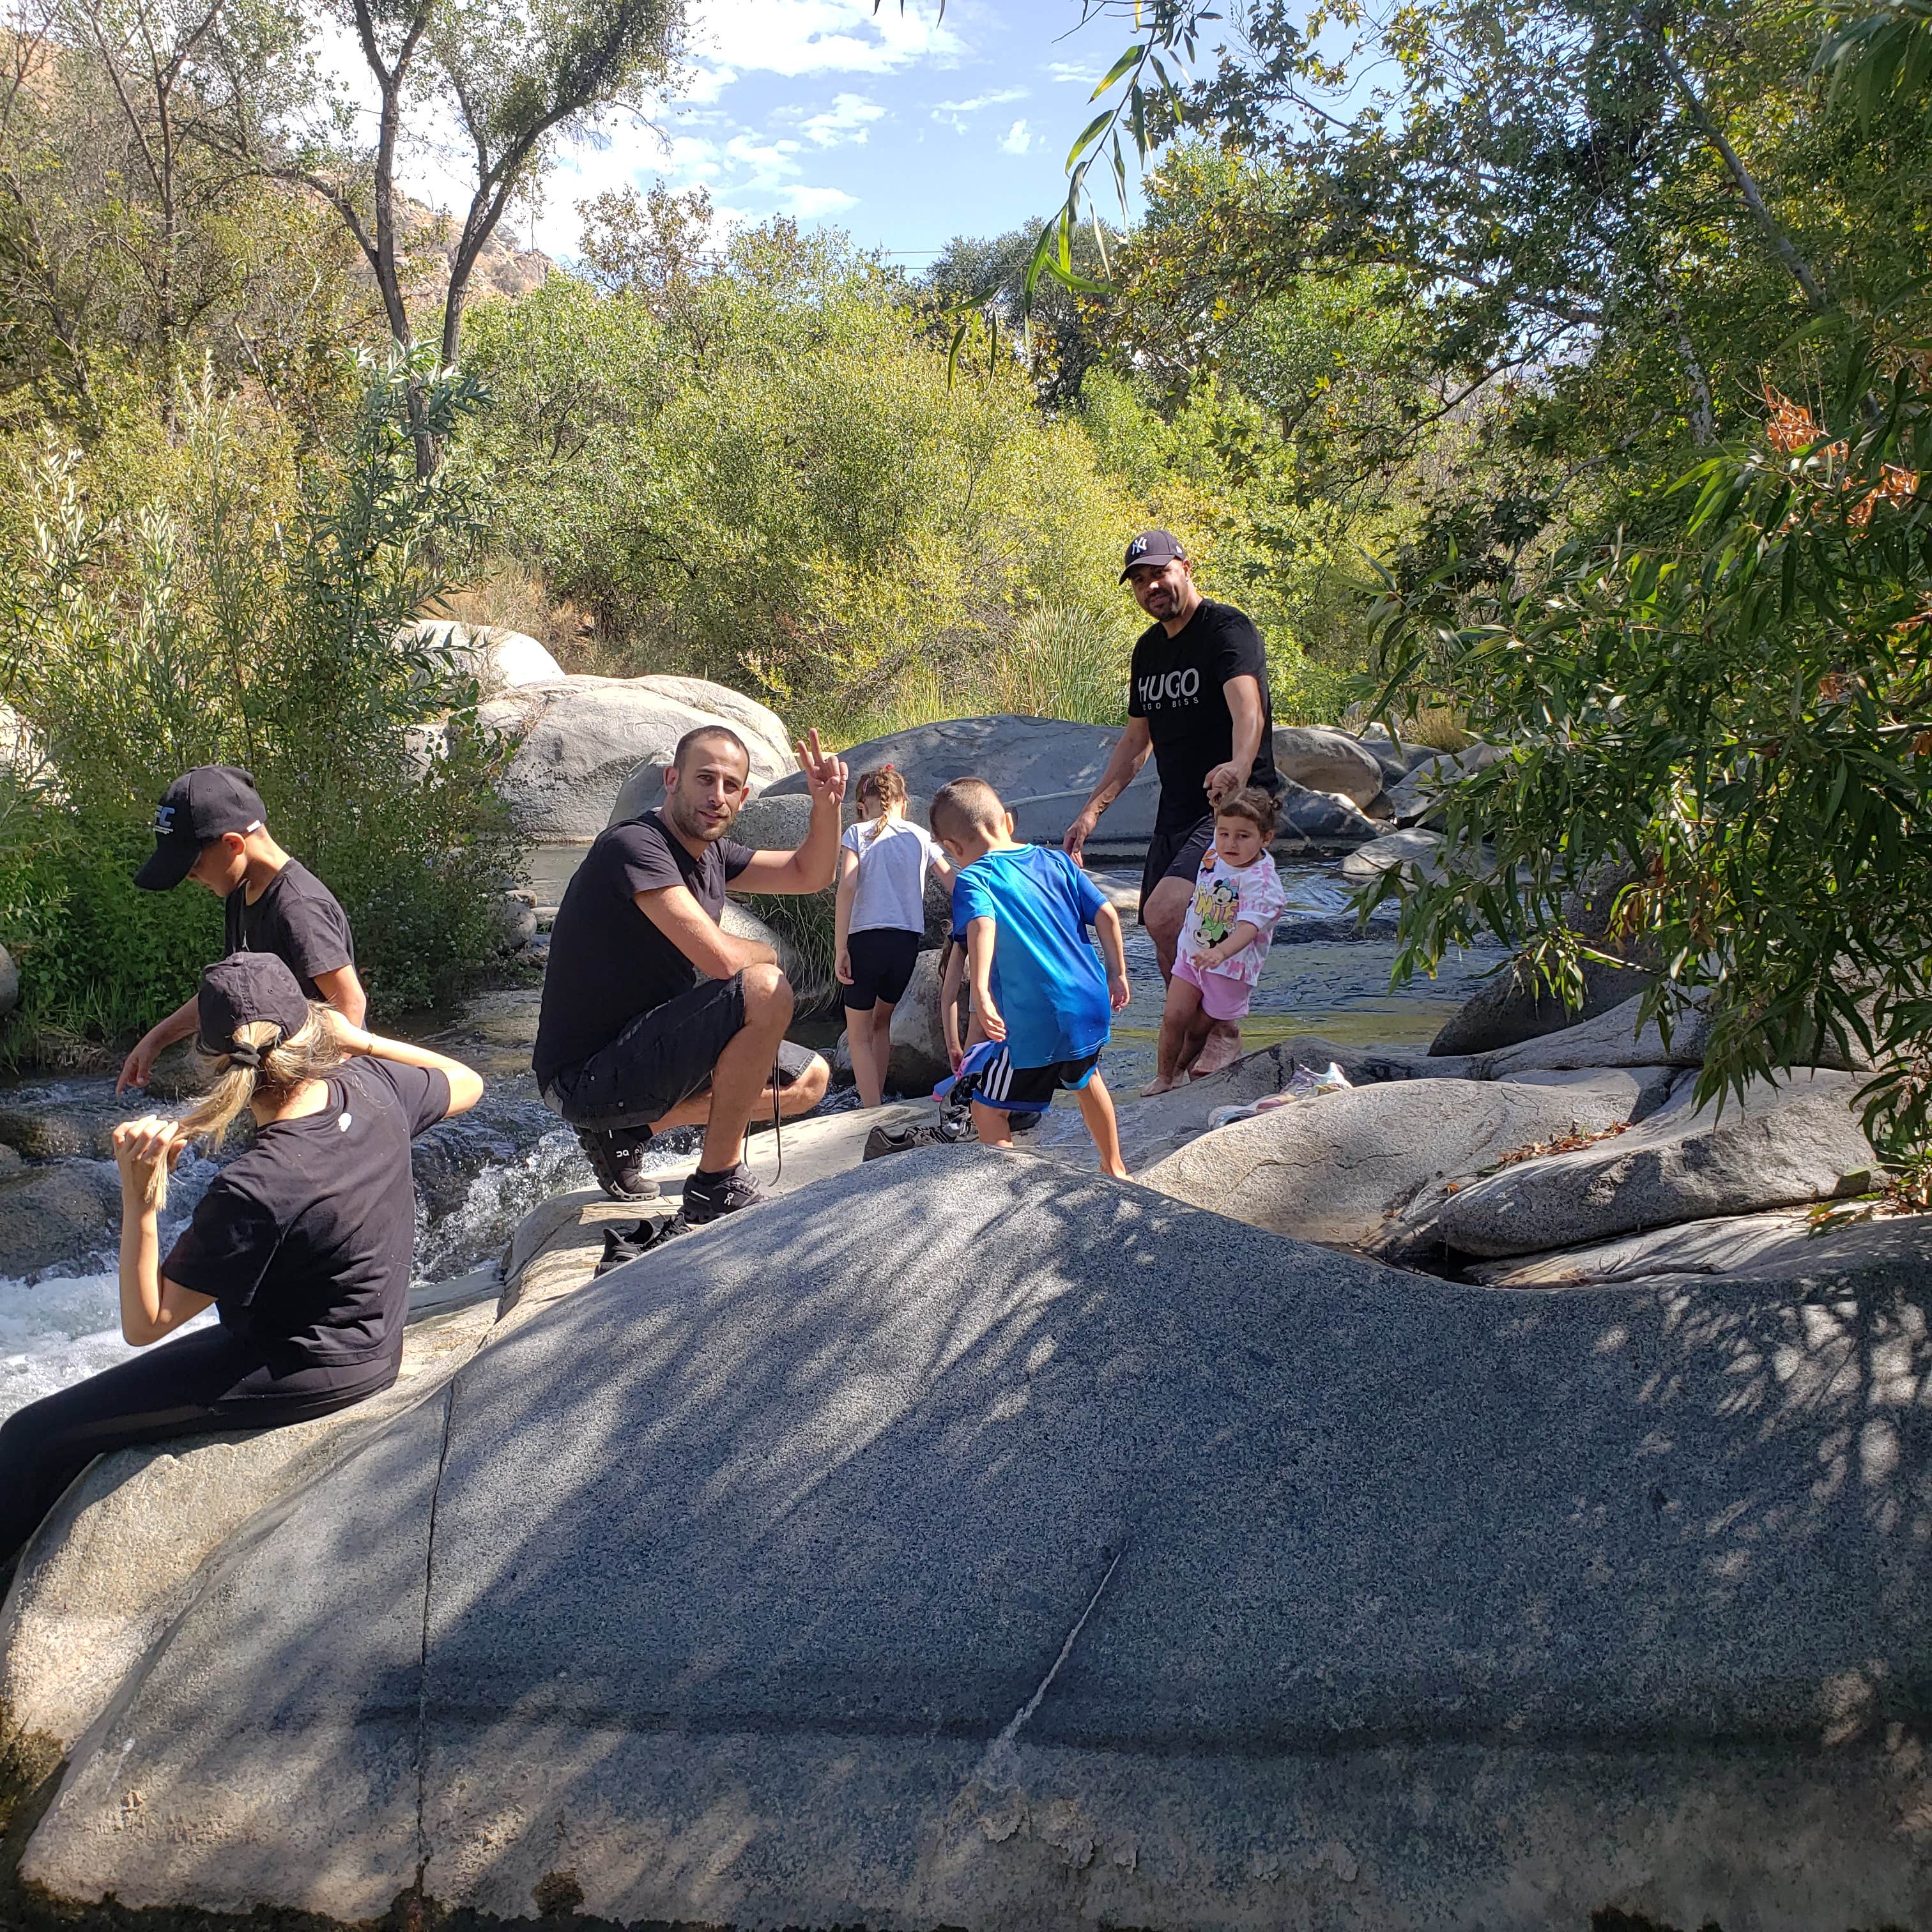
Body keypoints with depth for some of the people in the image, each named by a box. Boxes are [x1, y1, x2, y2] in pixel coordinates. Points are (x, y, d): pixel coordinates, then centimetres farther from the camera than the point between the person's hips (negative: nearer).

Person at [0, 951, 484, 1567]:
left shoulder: (252, 1190, -31)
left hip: (300, 1376, -8)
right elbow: (467, 1084, 10)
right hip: (376, 1349, 8)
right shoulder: (373, 1087, -15)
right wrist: (360, 1039, 5)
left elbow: (144, 1324, -21)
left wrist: (139, 1200, -28)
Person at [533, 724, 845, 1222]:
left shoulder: (711, 853, 9)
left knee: (809, 1081, 15)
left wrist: (826, 805, -1)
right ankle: (718, 1185, -14)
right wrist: (766, 954, -6)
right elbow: (720, 957, -29)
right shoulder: (635, 846, -21)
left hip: (642, 1053, 10)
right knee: (764, 990, -26)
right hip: (584, 1076, -10)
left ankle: (625, 1132, 12)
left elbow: (809, 874, 18)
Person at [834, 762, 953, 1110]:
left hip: (867, 937, -4)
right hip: (909, 941, 4)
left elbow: (847, 888, -11)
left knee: (859, 1035, 6)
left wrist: (841, 948, -11)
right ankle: (877, 1102, 29)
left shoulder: (856, 834, 2)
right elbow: (954, 883, 7)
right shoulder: (919, 836, 12)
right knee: (881, 1020, 26)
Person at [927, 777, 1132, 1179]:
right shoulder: (1055, 861, 9)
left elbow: (983, 925, -29)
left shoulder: (973, 878, -9)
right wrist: (1117, 975, 16)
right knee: (1087, 1077, 34)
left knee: (988, 1109, 8)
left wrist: (980, 993, -38)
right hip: (1091, 1006, 7)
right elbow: (1107, 916, 6)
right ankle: (1114, 1169, 48)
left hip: (1035, 1025, -7)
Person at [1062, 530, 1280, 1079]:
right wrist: (1092, 810, 18)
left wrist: (1240, 763, -53)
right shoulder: (1148, 649, 12)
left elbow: (1248, 707, -33)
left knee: (1166, 912, -25)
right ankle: (1198, 1050, 22)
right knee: (1169, 950, 7)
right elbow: (1137, 739, 23)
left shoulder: (1228, 629, -14)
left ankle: (1224, 1030, -8)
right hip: (1177, 811, 9)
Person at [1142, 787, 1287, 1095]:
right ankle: (1164, 1075, 15)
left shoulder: (1262, 883, -29)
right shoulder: (1215, 853, -8)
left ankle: (1181, 1068, 38)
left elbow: (1248, 927, -43)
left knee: (1200, 1028, 8)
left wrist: (1220, 952, -58)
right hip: (1192, 952, 5)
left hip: (1231, 966, -5)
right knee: (1174, 1016, -4)